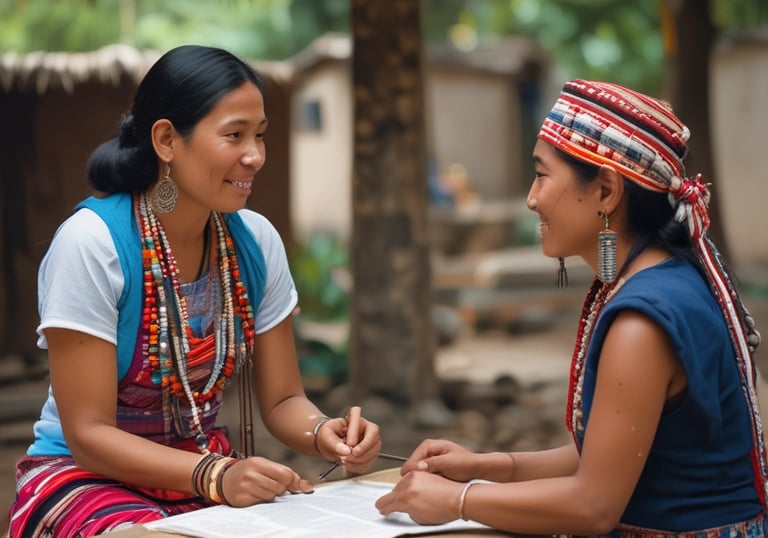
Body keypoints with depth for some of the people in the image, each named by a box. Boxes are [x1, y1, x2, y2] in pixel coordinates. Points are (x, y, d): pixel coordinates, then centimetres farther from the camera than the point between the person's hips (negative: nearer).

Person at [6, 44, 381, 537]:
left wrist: (323, 432, -20)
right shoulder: (92, 242, -20)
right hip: (89, 475, -5)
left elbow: (282, 399, 3)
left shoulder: (256, 240, -5)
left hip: (209, 469, 5)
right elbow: (88, 433, -19)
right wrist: (215, 476, -32)